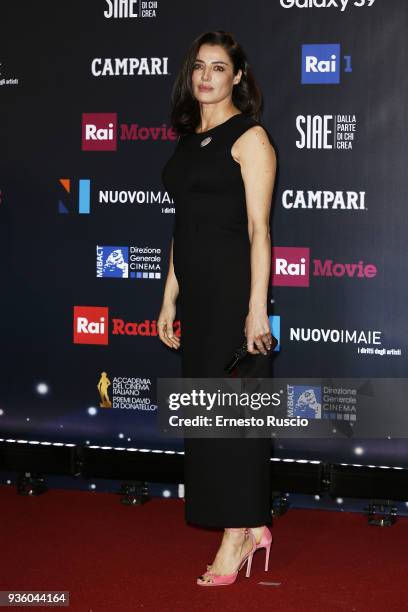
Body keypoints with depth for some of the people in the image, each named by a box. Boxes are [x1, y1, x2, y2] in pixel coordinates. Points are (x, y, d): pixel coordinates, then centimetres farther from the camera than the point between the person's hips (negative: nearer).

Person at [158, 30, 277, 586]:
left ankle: (237, 536, 5)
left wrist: (257, 307, -17)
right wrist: (170, 299, 16)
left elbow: (258, 228, -12)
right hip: (197, 293, 8)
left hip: (235, 288, -8)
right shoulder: (189, 140, 16)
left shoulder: (249, 137, -6)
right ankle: (252, 526, 19)